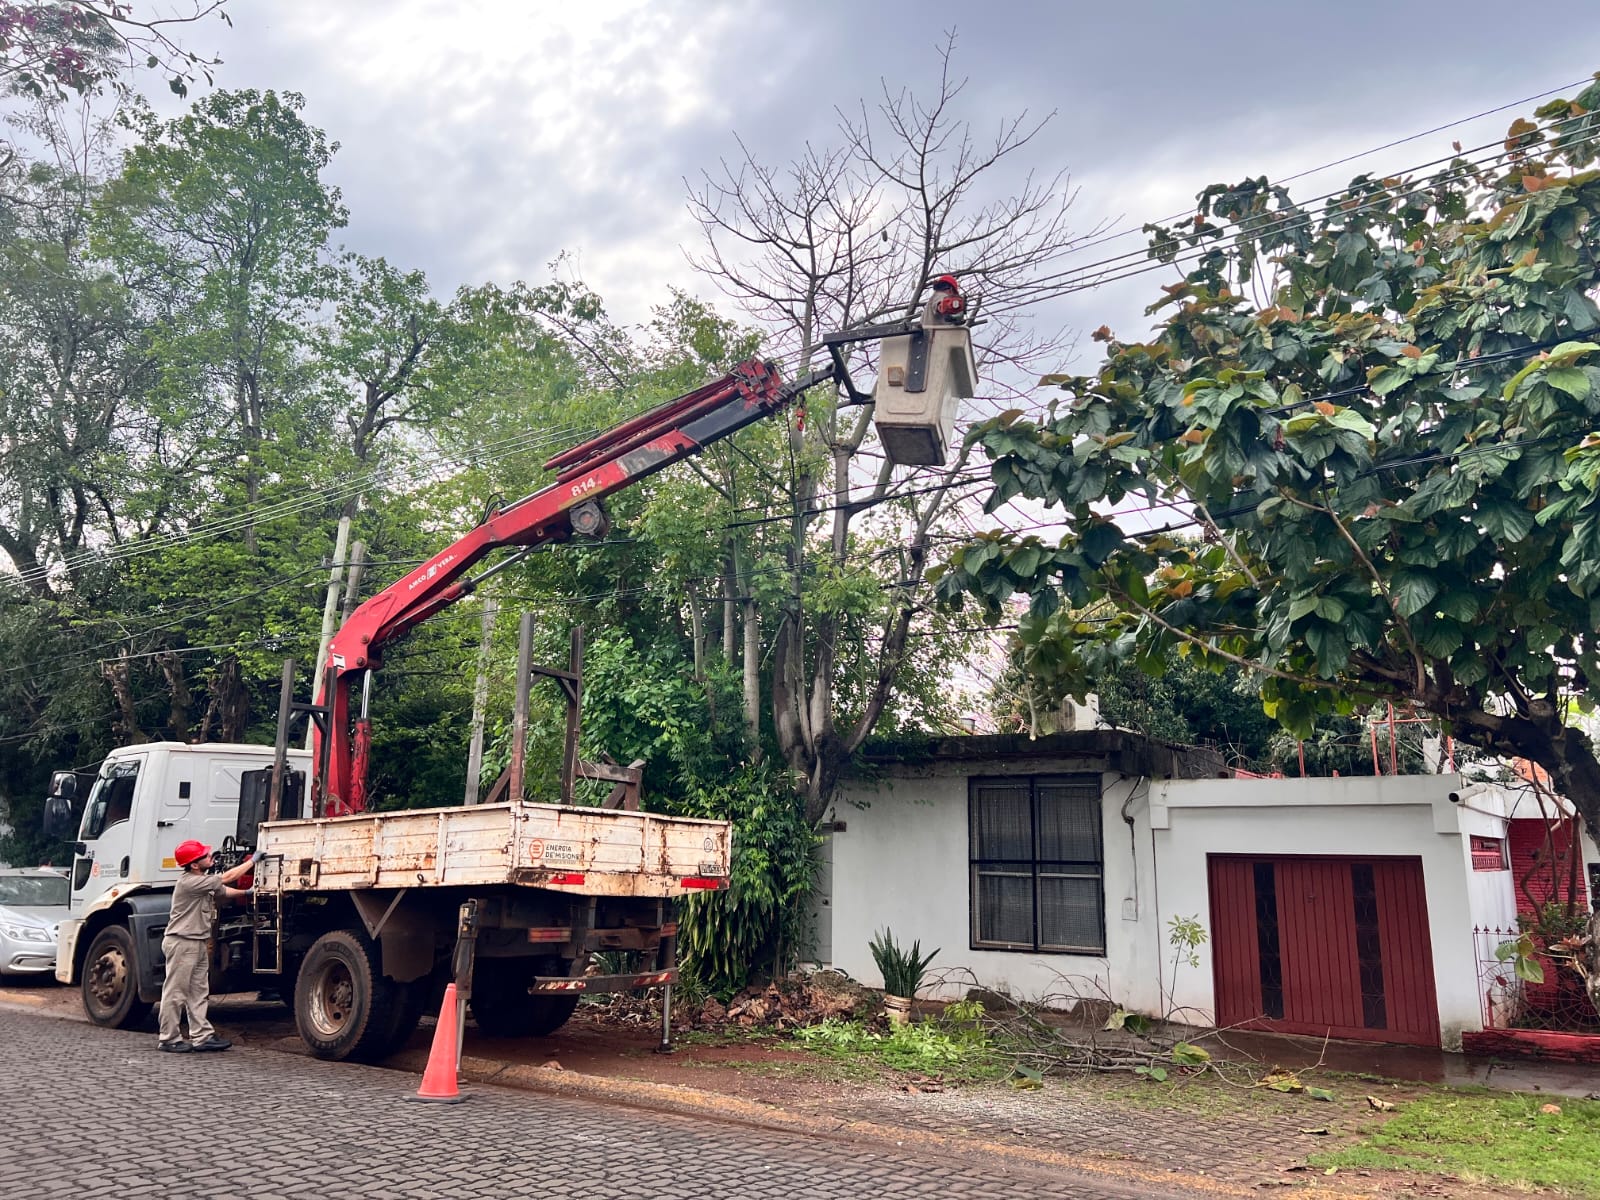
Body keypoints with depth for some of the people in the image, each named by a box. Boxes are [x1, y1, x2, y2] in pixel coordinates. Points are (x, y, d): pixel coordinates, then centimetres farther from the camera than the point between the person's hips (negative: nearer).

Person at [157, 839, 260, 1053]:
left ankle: (201, 1036, 14)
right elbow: (226, 878, -18)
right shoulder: (189, 882, -18)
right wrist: (252, 861, -11)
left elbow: (224, 891, 25)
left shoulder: (203, 881, 12)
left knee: (199, 992, 10)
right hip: (181, 942, -10)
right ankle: (169, 1038, 5)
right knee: (175, 992, -2)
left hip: (199, 943, 10)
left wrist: (245, 892, 11)